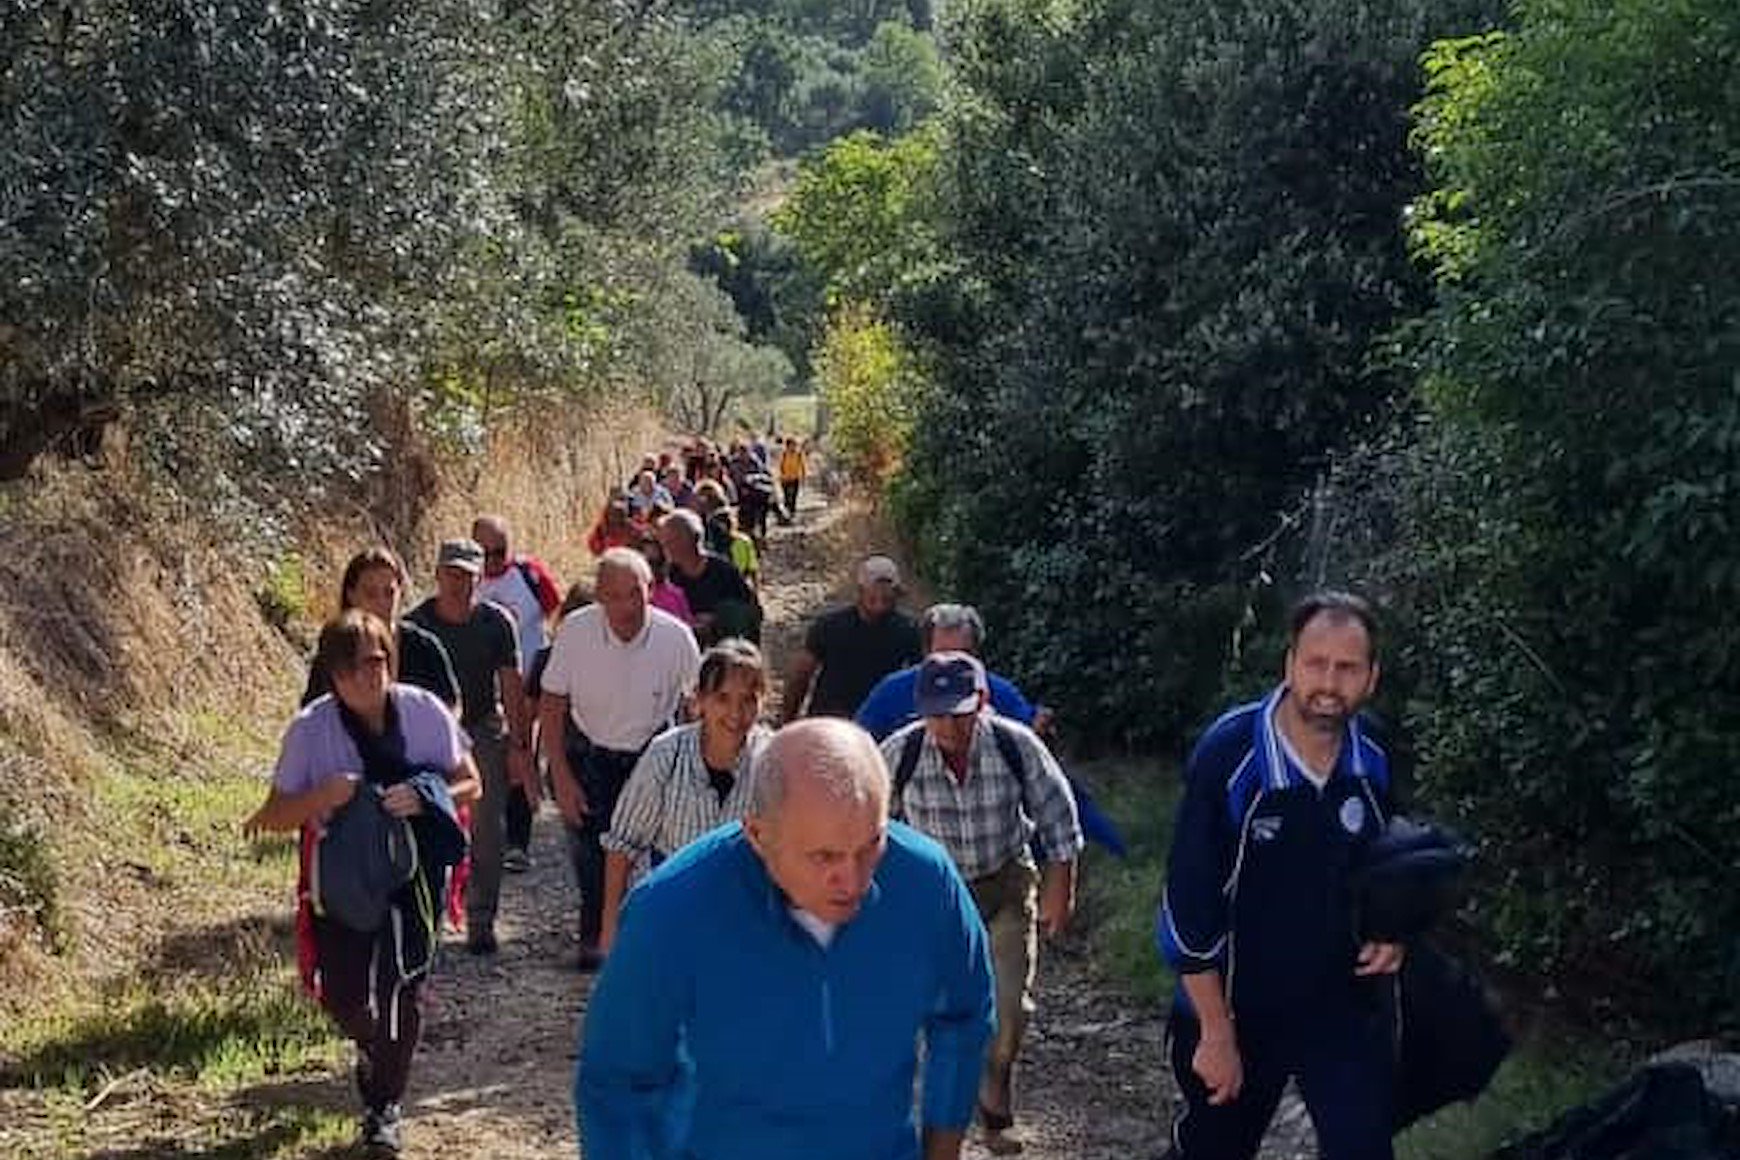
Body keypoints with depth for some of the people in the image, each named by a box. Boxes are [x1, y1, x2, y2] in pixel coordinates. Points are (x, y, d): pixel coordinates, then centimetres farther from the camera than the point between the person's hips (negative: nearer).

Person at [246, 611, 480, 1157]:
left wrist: (425, 797, -22)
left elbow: (469, 783, -1)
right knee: (341, 995, 1)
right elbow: (274, 814, -6)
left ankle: (384, 1105, 24)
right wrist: (322, 796, -26)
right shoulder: (311, 728, -11)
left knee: (401, 990, 2)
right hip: (343, 878, 0)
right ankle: (372, 1044, 40)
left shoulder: (424, 711, -9)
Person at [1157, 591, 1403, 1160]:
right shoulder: (1228, 754, -21)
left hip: (1344, 1006, 3)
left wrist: (1389, 933, -8)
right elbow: (1187, 902, -18)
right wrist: (1217, 1033, -15)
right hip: (1239, 1006, -3)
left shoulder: (1375, 762, -7)